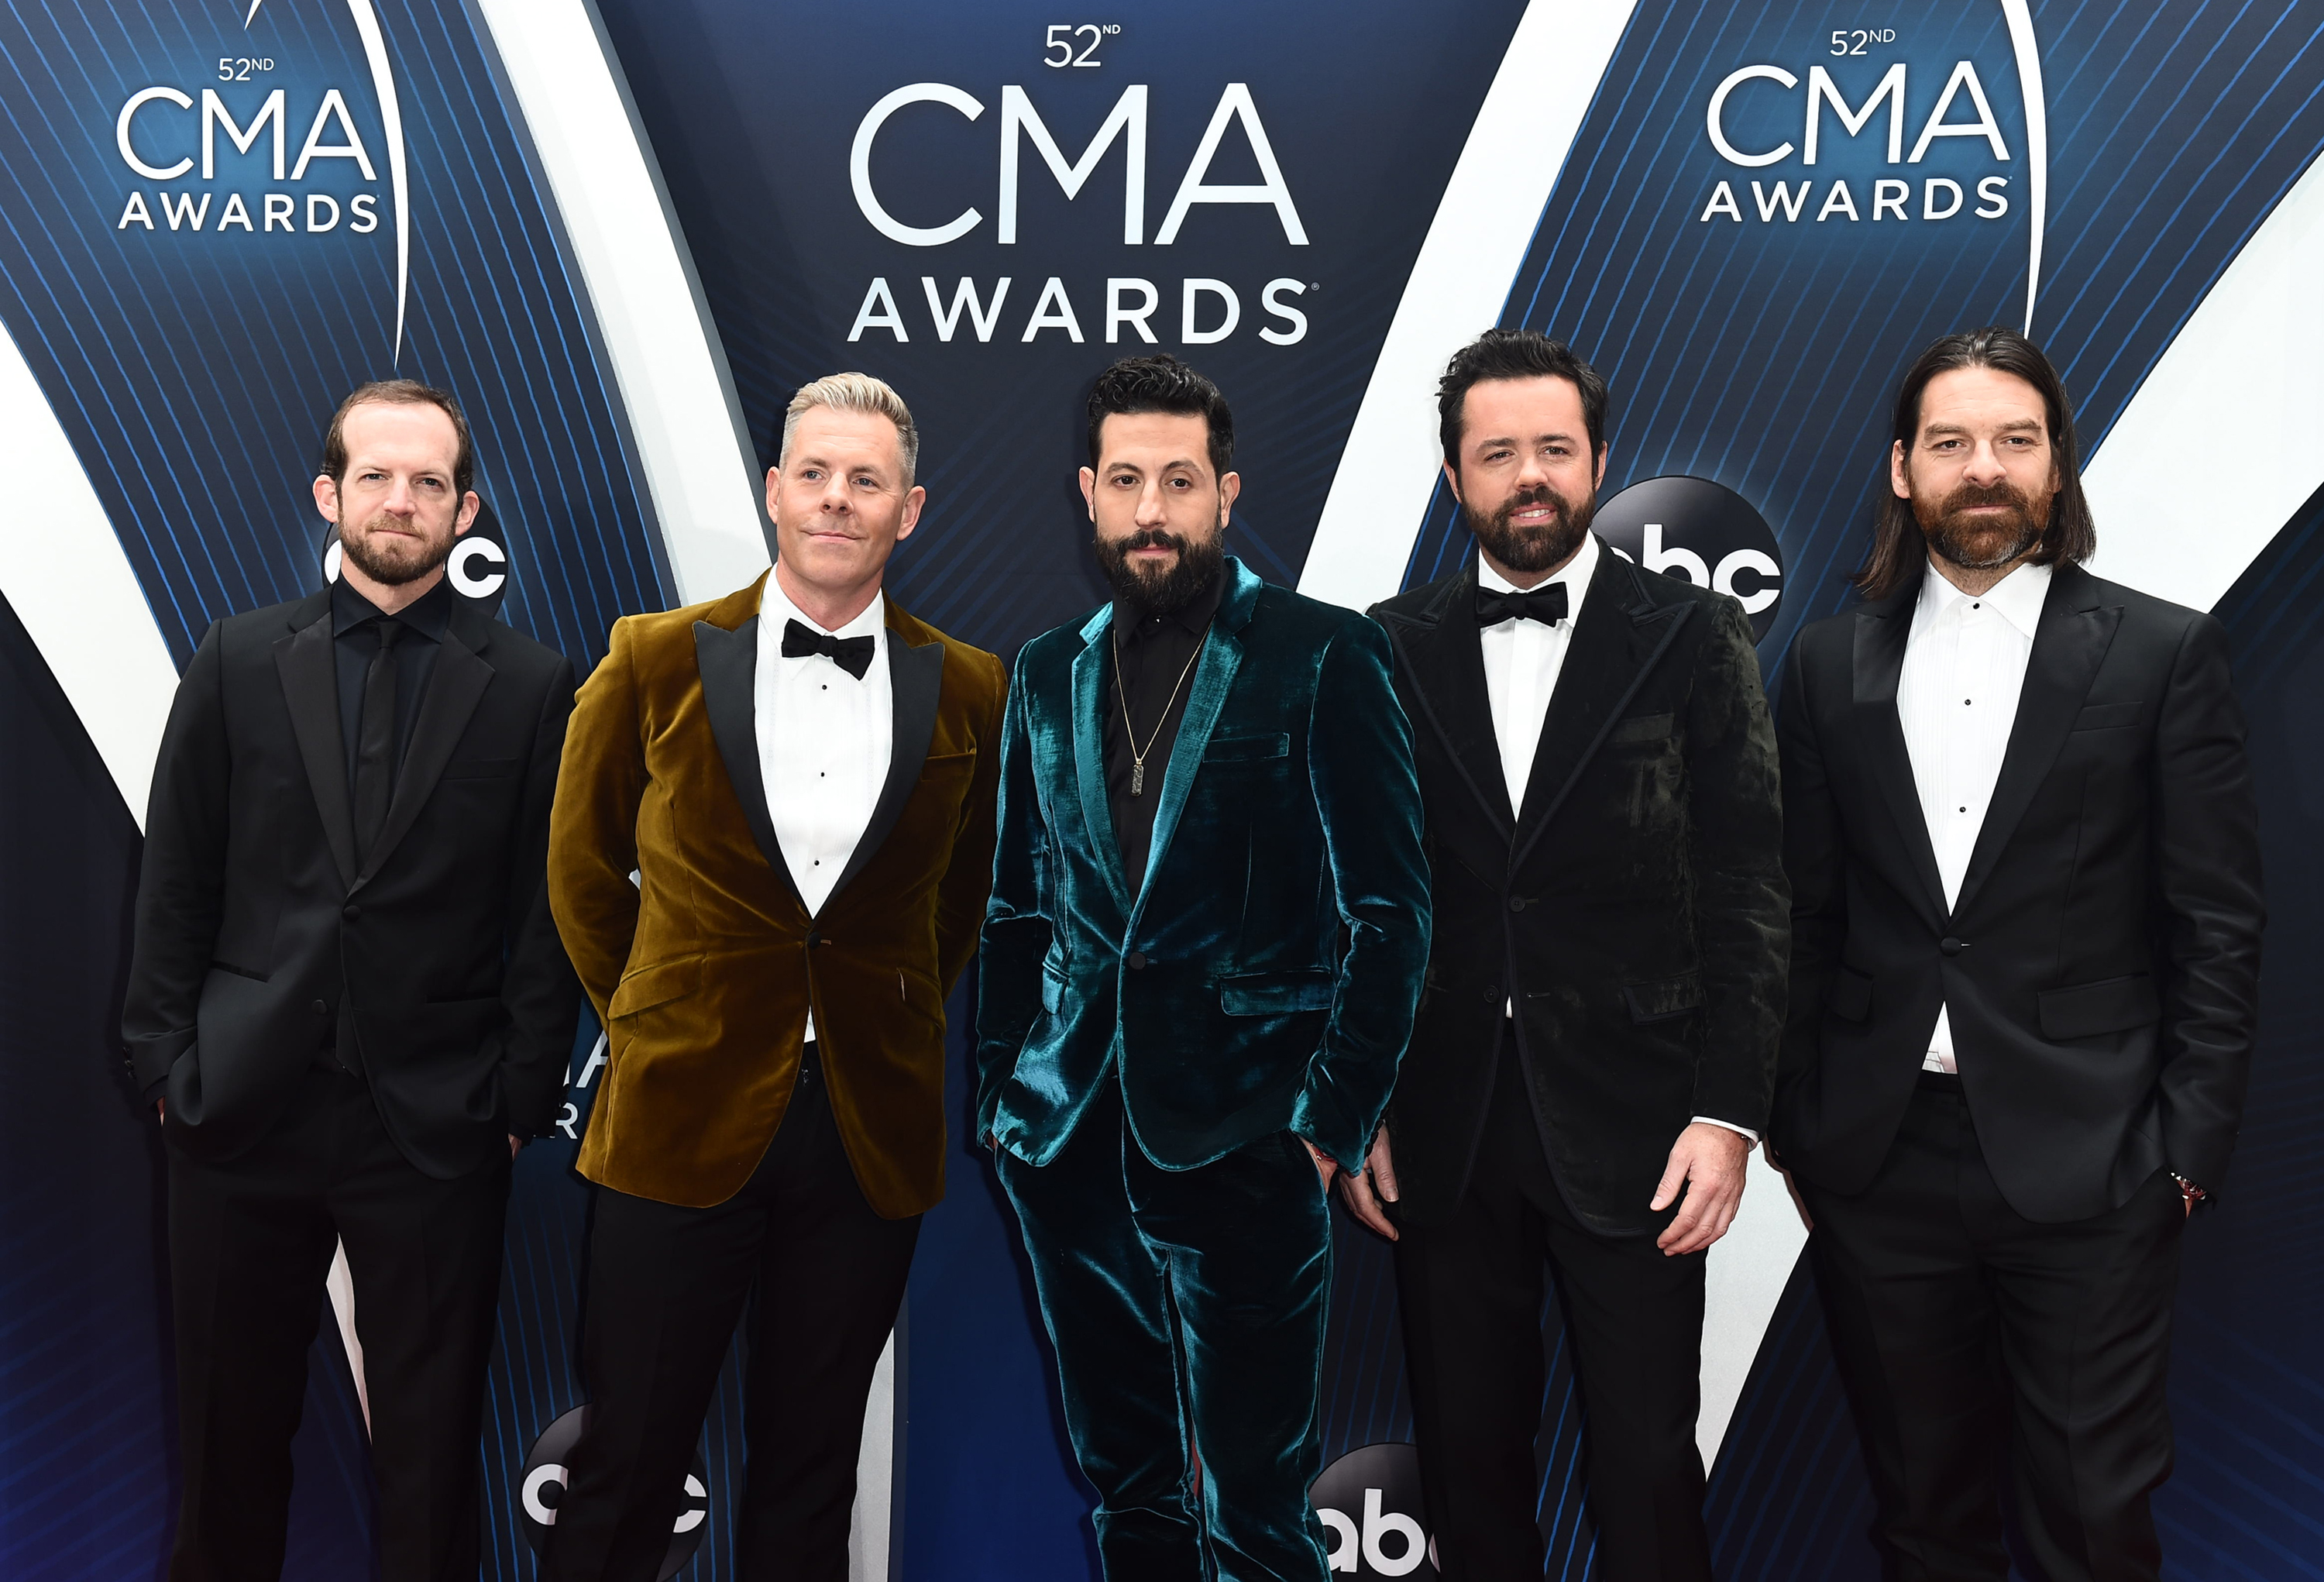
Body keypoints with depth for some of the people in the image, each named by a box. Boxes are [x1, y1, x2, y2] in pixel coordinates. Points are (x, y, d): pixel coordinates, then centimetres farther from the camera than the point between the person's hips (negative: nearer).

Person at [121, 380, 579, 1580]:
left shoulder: (532, 687, 0)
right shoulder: (238, 659, 5)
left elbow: (545, 909, -1)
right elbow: (176, 879, 6)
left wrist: (523, 1094, -4)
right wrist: (165, 1058, 2)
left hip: (437, 1124, -1)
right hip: (242, 1109, 2)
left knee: (431, 1447, 10)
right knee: (229, 1433, 16)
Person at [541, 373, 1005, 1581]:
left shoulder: (970, 693, 1)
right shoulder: (657, 660, 0)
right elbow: (582, 866, 11)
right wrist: (646, 1020, 9)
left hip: (871, 1135, 1)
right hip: (684, 1119, -1)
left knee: (808, 1480, 15)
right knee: (624, 1474, 8)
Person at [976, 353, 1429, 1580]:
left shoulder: (1322, 657, -5)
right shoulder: (1049, 674, 10)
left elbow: (1390, 909, -7)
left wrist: (1331, 1120, -12)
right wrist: (996, 1095, 9)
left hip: (1239, 1145, -4)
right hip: (1069, 1144, 5)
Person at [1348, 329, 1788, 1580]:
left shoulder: (1693, 638, 0)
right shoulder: (1396, 650, 6)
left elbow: (1748, 891, -2)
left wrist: (1729, 1111, -8)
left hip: (1630, 1132, -2)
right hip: (1443, 1132, 2)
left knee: (1647, 1471, 5)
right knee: (1468, 1467, 13)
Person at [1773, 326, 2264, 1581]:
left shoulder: (2164, 653, -1)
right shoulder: (1831, 663, 6)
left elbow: (2218, 923, -1)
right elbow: (1806, 914, 8)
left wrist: (2187, 1147, -5)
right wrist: (1795, 1122, 5)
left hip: (2088, 1162, -2)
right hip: (1876, 1161, 2)